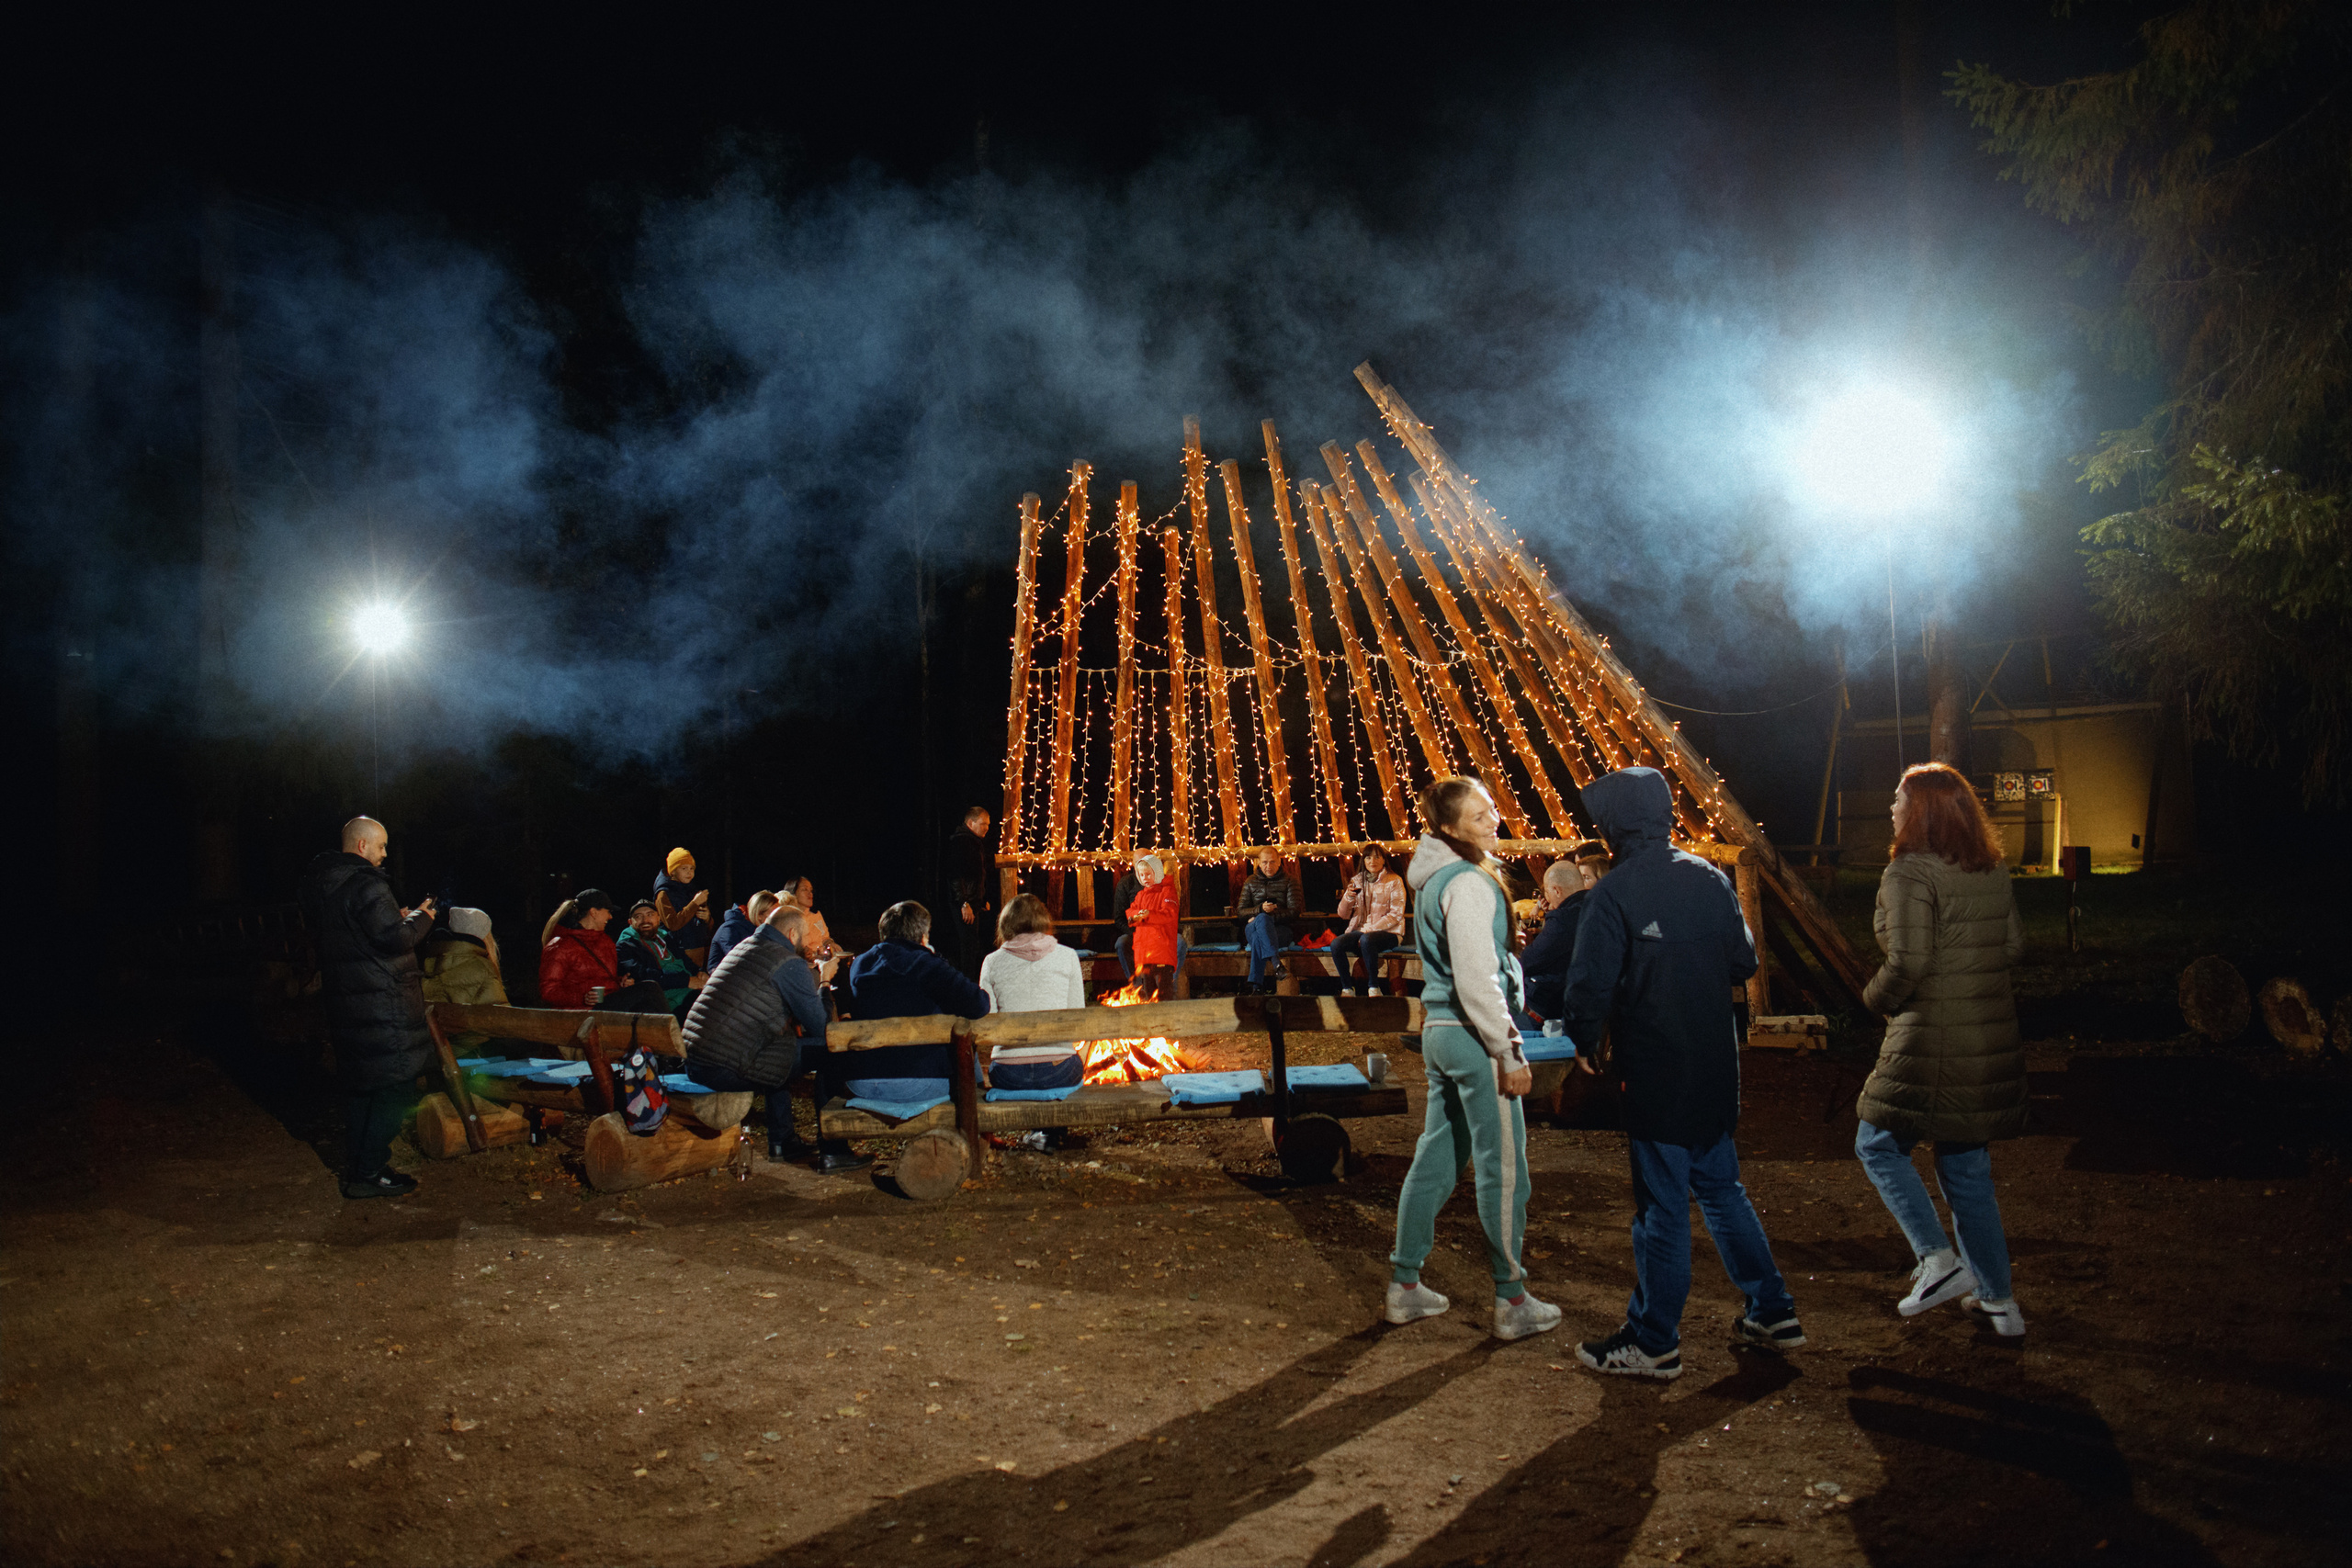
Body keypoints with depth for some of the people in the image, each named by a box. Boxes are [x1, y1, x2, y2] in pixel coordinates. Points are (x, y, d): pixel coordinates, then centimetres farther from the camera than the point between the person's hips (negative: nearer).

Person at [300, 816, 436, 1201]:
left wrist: (396, 920, 18)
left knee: (359, 1085, 18)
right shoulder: (366, 885, -18)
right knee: (396, 1086, -3)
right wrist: (420, 918, -5)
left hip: (345, 1002, 10)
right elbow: (394, 939, -25)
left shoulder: (319, 885, 12)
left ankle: (356, 1167, 25)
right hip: (383, 1006, -10)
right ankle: (368, 1174, -3)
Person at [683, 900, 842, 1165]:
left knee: (783, 1046, 32)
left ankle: (782, 1142, 35)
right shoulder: (791, 964, -7)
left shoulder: (743, 947, 20)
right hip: (727, 1069, -9)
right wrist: (824, 981, 9)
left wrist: (814, 973, 29)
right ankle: (834, 1151, 8)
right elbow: (819, 1026, -5)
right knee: (826, 1050, 1)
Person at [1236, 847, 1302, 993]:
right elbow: (1240, 913, 12)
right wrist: (1260, 910, -9)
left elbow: (1294, 912, 2)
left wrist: (1270, 915, -11)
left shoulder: (1289, 881, 12)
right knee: (1262, 919, -38)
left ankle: (1256, 986, -47)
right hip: (1252, 928, 1)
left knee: (1258, 938, -38)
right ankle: (1276, 960, -57)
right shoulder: (1251, 882, 19)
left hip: (1280, 929, -1)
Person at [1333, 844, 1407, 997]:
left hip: (1388, 932, -4)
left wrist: (1369, 930, -16)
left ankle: (1373, 987, -24)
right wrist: (1348, 897, -12)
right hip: (1359, 930, 4)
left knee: (1367, 940, -38)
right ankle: (1347, 988, -13)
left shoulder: (1394, 881, 1)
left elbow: (1396, 915, -7)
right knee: (1336, 944, -26)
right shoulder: (1357, 881, 13)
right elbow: (1343, 914, 10)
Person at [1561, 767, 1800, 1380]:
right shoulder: (1711, 880, 4)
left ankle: (1654, 1342, 11)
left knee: (1662, 1205, 1)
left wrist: (1584, 1042, -1)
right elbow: (1744, 962, 11)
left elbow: (1590, 984, -18)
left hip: (1653, 1073, -6)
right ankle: (1772, 1313, 26)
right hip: (1717, 1069, 6)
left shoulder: (1614, 893, -16)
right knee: (1721, 1189, 20)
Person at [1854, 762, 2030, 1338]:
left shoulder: (1909, 873, -16)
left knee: (1878, 1144, 11)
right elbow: (2014, 947, 15)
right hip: (1992, 1039, 7)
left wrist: (1876, 997, -3)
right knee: (1967, 1166, 17)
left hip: (1931, 1042, -7)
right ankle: (1999, 1301, 21)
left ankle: (1939, 1259, -1)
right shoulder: (1993, 871, 8)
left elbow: (1908, 962, -21)